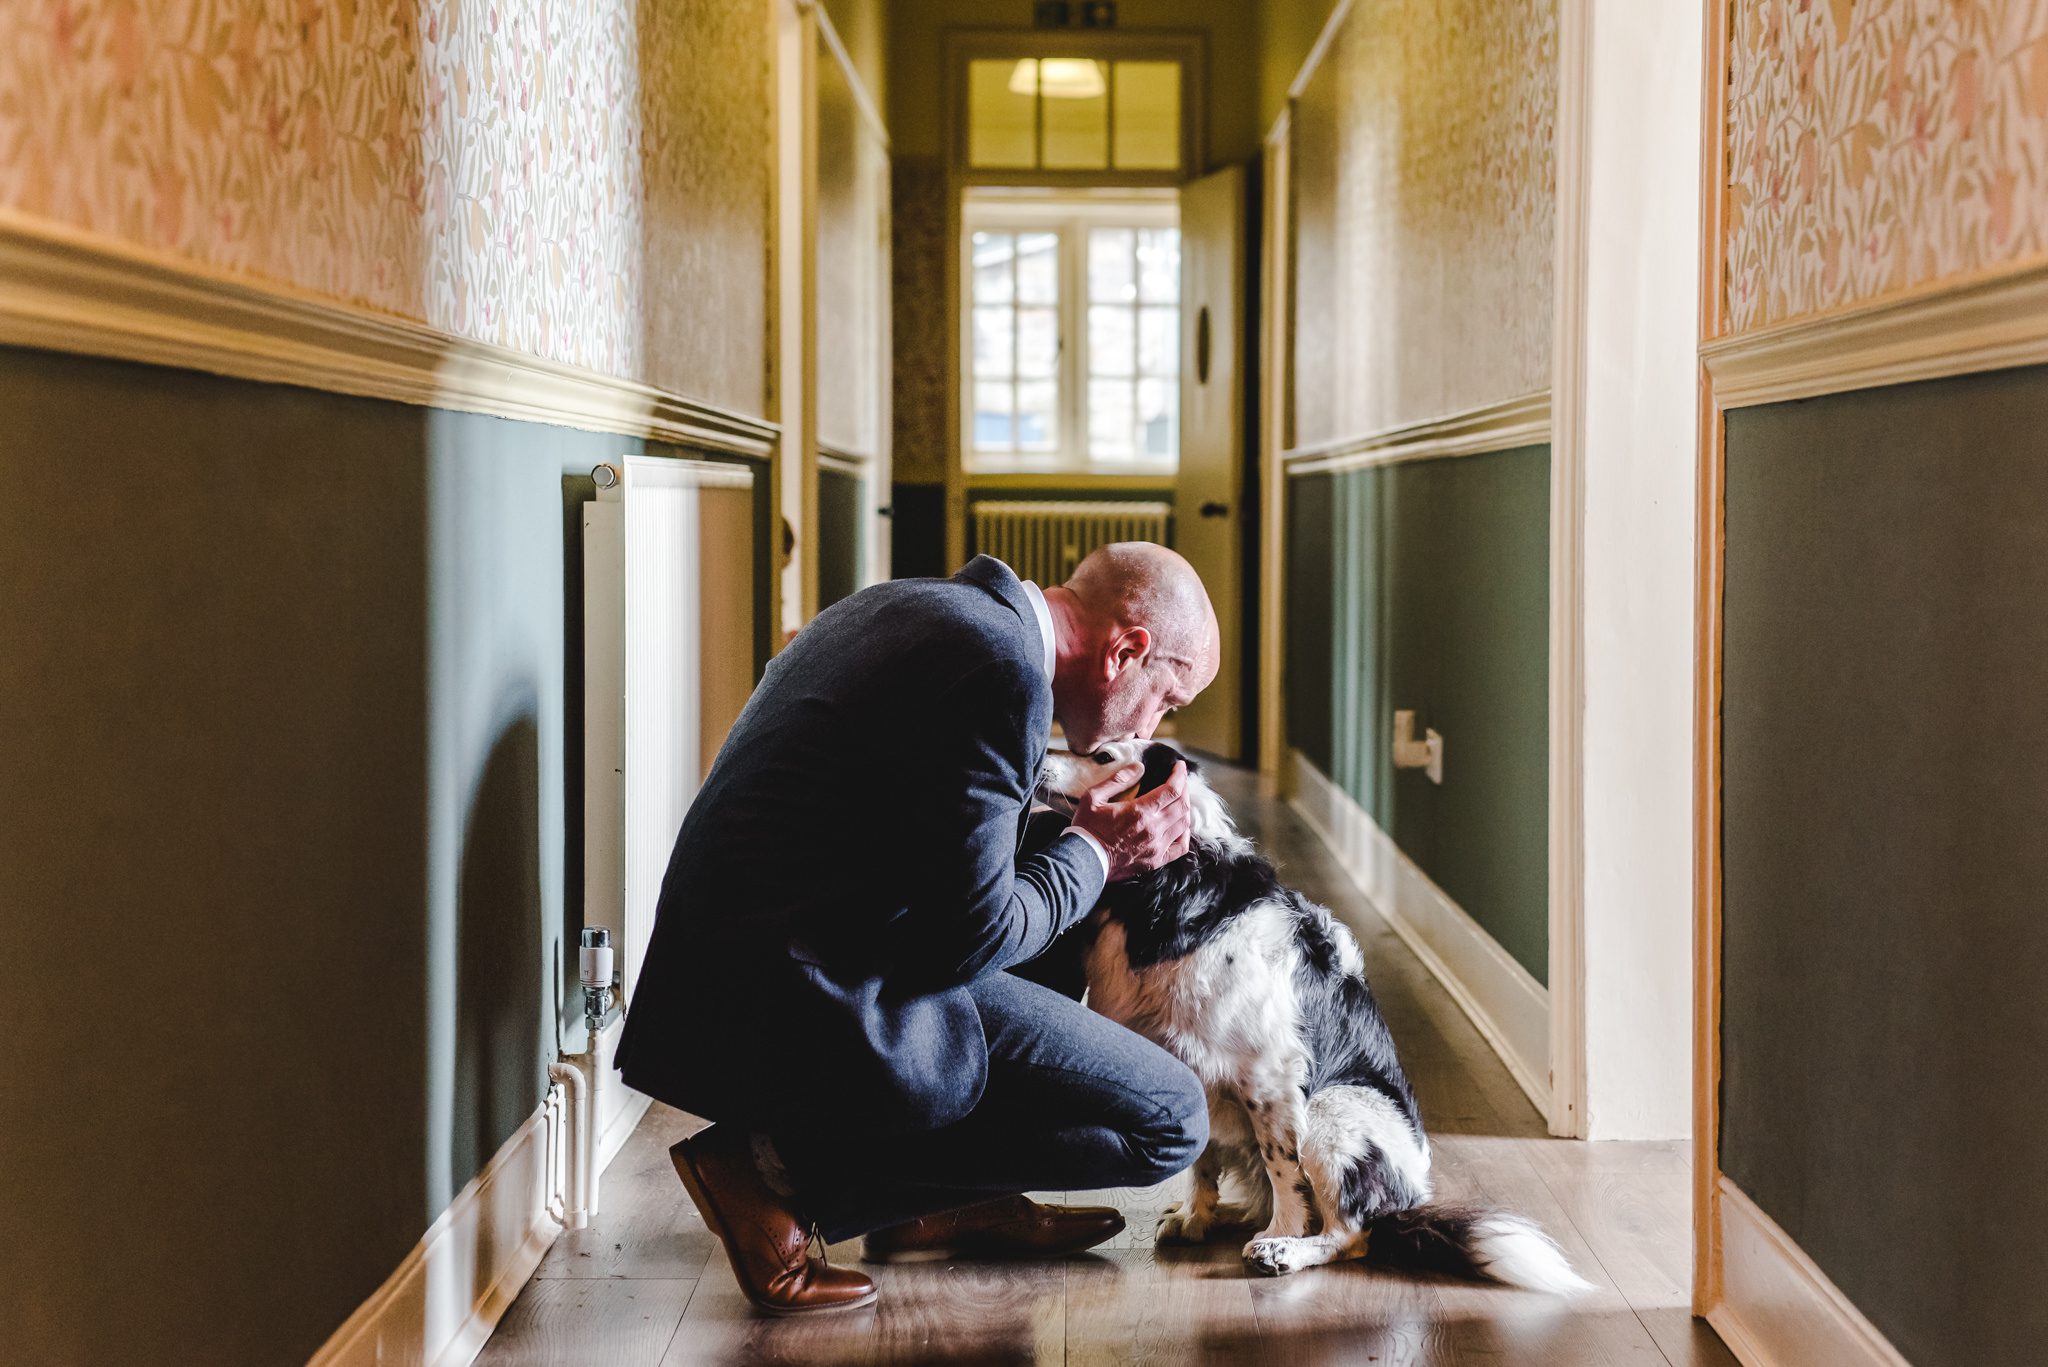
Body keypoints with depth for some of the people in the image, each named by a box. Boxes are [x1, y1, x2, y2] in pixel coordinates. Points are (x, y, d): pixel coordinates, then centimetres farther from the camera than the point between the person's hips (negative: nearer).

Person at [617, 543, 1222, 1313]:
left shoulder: (909, 608, 12)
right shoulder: (1003, 670, -17)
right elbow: (969, 939, -17)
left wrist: (1076, 835, 17)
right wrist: (1094, 854, 0)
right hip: (817, 1010, -10)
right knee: (1171, 1119, -4)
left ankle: (934, 1206, 21)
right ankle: (787, 1166, -5)